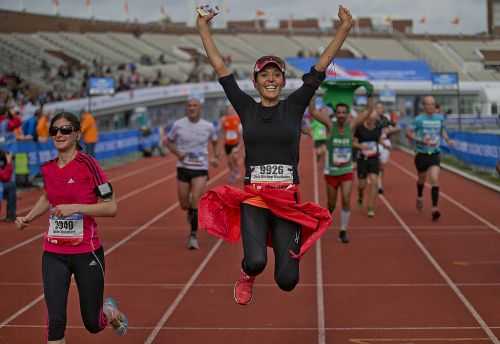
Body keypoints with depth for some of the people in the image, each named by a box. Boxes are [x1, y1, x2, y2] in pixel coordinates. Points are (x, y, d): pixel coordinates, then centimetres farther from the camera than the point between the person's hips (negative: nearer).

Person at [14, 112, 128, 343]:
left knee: (93, 323, 10)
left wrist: (75, 207, -23)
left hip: (86, 252, -4)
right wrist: (28, 218, 11)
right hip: (53, 254, 4)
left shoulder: (87, 165, -13)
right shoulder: (47, 169, 3)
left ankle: (112, 311, 46)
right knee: (55, 321, -7)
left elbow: (111, 207, -14)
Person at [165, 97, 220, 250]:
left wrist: (216, 156, 3)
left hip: (201, 169, -1)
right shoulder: (178, 125, -4)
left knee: (196, 200, -18)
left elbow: (214, 140, 19)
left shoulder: (208, 126, -1)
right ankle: (191, 213, 43)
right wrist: (177, 153, -9)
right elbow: (168, 141, 9)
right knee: (184, 205, 5)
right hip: (183, 168, 1)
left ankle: (193, 235, -9)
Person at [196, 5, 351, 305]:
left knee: (287, 280, -4)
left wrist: (345, 29, -4)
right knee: (256, 261, -25)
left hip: (288, 199, 0)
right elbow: (221, 68, 6)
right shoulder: (246, 108, 7)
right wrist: (204, 28, 5)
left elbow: (320, 68, 1)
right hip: (253, 197, 0)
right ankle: (247, 275, 15)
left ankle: (289, 252, 35)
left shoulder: (294, 106, 6)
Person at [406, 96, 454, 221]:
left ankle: (434, 208, -18)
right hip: (422, 154, -1)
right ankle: (419, 197, 49)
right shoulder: (419, 119, -9)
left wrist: (447, 140, 5)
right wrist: (422, 140, -22)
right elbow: (409, 133, -10)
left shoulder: (440, 118, 3)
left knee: (435, 180, -15)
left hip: (435, 154, 1)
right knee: (422, 178, 17)